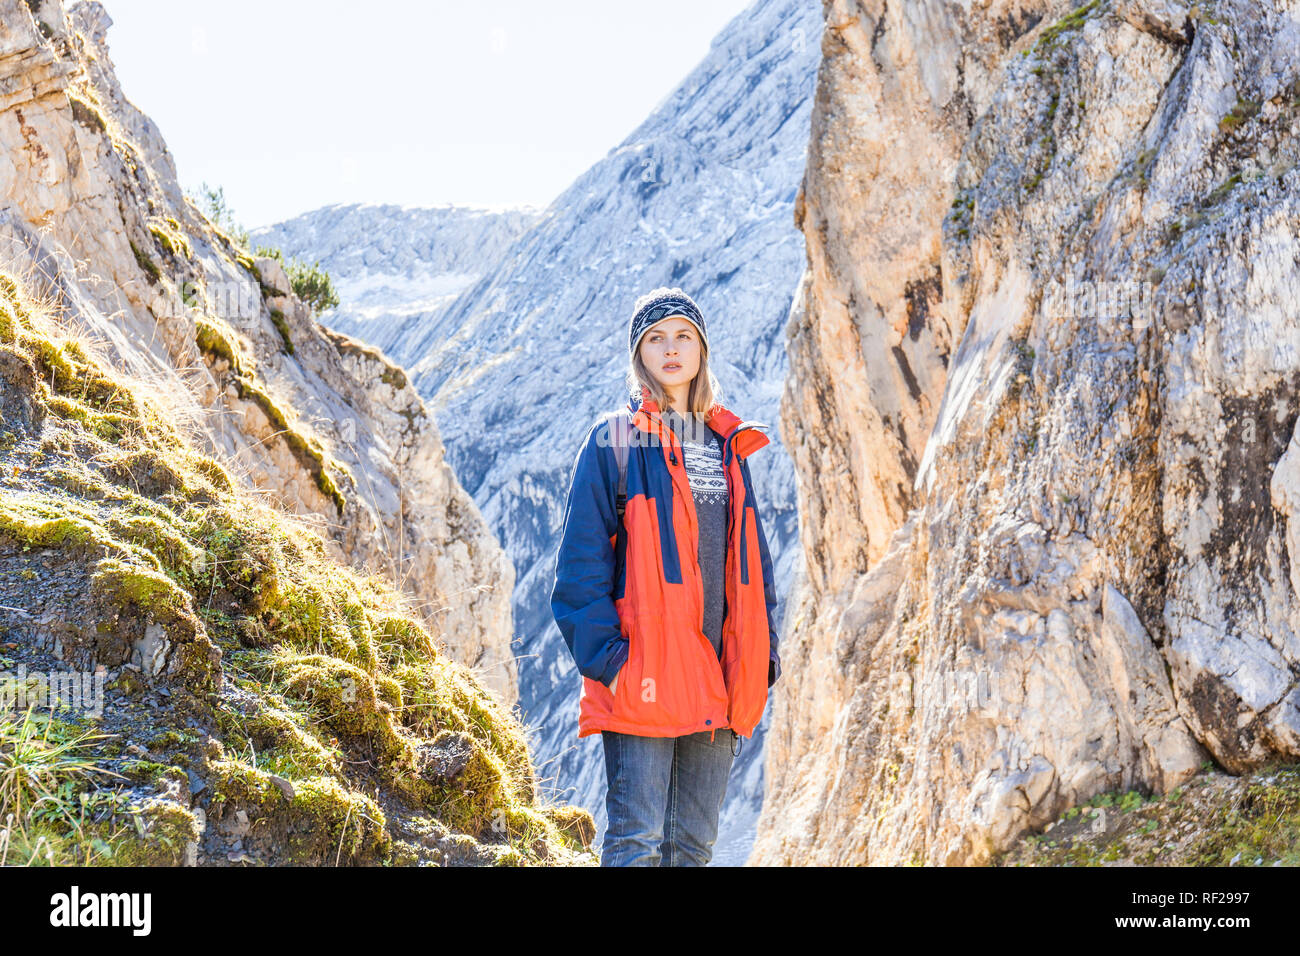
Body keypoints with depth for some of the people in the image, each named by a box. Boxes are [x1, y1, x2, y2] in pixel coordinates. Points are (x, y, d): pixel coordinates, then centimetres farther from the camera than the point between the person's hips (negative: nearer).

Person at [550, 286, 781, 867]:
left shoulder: (728, 446, 16)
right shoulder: (614, 442, 0)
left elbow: (751, 555, 20)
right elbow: (581, 562, -6)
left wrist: (763, 654, 10)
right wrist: (605, 656, -15)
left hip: (718, 681, 6)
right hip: (642, 673, -5)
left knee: (695, 842, 9)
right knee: (637, 839, -8)